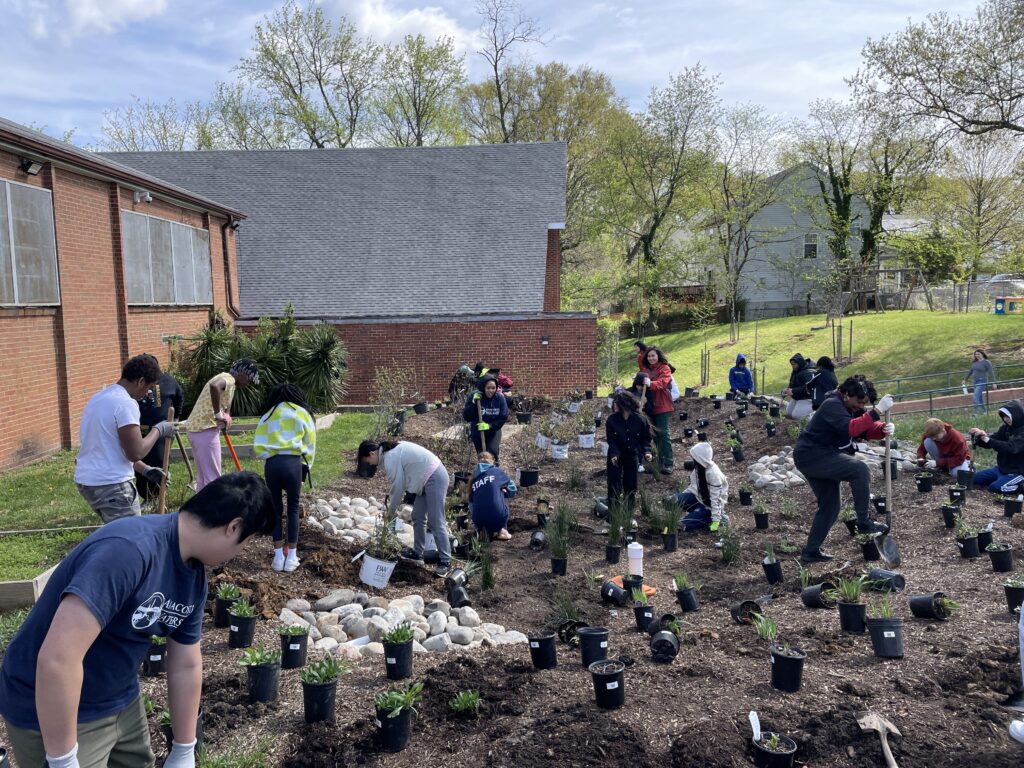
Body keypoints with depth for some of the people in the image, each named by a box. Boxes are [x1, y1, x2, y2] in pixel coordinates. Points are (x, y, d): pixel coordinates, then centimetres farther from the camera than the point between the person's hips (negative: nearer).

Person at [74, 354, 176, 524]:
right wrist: (158, 430, -4)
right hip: (110, 484, -10)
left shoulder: (100, 398, 14)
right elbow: (135, 453, -20)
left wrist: (145, 470, 21)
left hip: (86, 479, 10)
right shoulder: (125, 403, -16)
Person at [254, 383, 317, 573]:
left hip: (271, 464, 2)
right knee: (293, 509, 10)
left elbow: (257, 446, 10)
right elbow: (310, 446, 10)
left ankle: (278, 557, 16)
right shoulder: (303, 413, 13)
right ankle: (291, 557, 13)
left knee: (275, 509, 13)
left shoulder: (268, 414, 19)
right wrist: (305, 468, 16)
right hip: (293, 463, -2)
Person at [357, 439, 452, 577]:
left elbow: (397, 486, -10)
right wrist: (392, 500, 11)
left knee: (436, 522, -8)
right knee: (418, 518, 15)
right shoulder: (391, 449, 11)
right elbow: (401, 481, 16)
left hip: (435, 478, -10)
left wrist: (390, 509, 4)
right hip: (428, 477, 10)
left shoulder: (390, 459, -18)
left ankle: (445, 561, -4)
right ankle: (417, 553, 23)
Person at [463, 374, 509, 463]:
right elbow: (466, 417, -21)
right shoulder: (473, 397, -17)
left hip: (494, 431, 0)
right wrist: (473, 403, -35)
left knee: (493, 452, -19)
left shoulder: (500, 398, -15)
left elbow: (504, 417, -14)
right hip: (477, 432, 0)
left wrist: (490, 425, -27)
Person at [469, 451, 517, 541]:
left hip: (478, 522, 4)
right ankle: (500, 531, 20)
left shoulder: (474, 479, 17)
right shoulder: (497, 471, 8)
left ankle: (489, 532, 13)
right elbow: (512, 490, 16)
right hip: (498, 517, -4)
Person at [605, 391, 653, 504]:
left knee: (631, 483, 7)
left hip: (632, 455, 1)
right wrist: (614, 454, -25)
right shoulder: (612, 419, -15)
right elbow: (610, 439, -11)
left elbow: (646, 438, -3)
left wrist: (647, 451, -18)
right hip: (616, 456, -1)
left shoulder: (640, 420, -13)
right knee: (614, 483, -4)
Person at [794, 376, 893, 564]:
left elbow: (867, 430, 8)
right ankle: (864, 522, -12)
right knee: (860, 470, -23)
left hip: (816, 457, 11)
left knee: (830, 506, 13)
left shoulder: (852, 408, 11)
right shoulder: (833, 405, -19)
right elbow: (850, 428, -35)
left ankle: (810, 552, 20)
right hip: (812, 456, -11)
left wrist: (883, 429, -14)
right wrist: (877, 411, -37)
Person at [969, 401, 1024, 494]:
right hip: (1002, 468, 8)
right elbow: (988, 443, 1)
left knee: (995, 487, -25)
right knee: (975, 478, 7)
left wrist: (988, 439, -39)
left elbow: (1010, 448, -34)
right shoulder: (1006, 428, 3)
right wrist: (978, 437, -20)